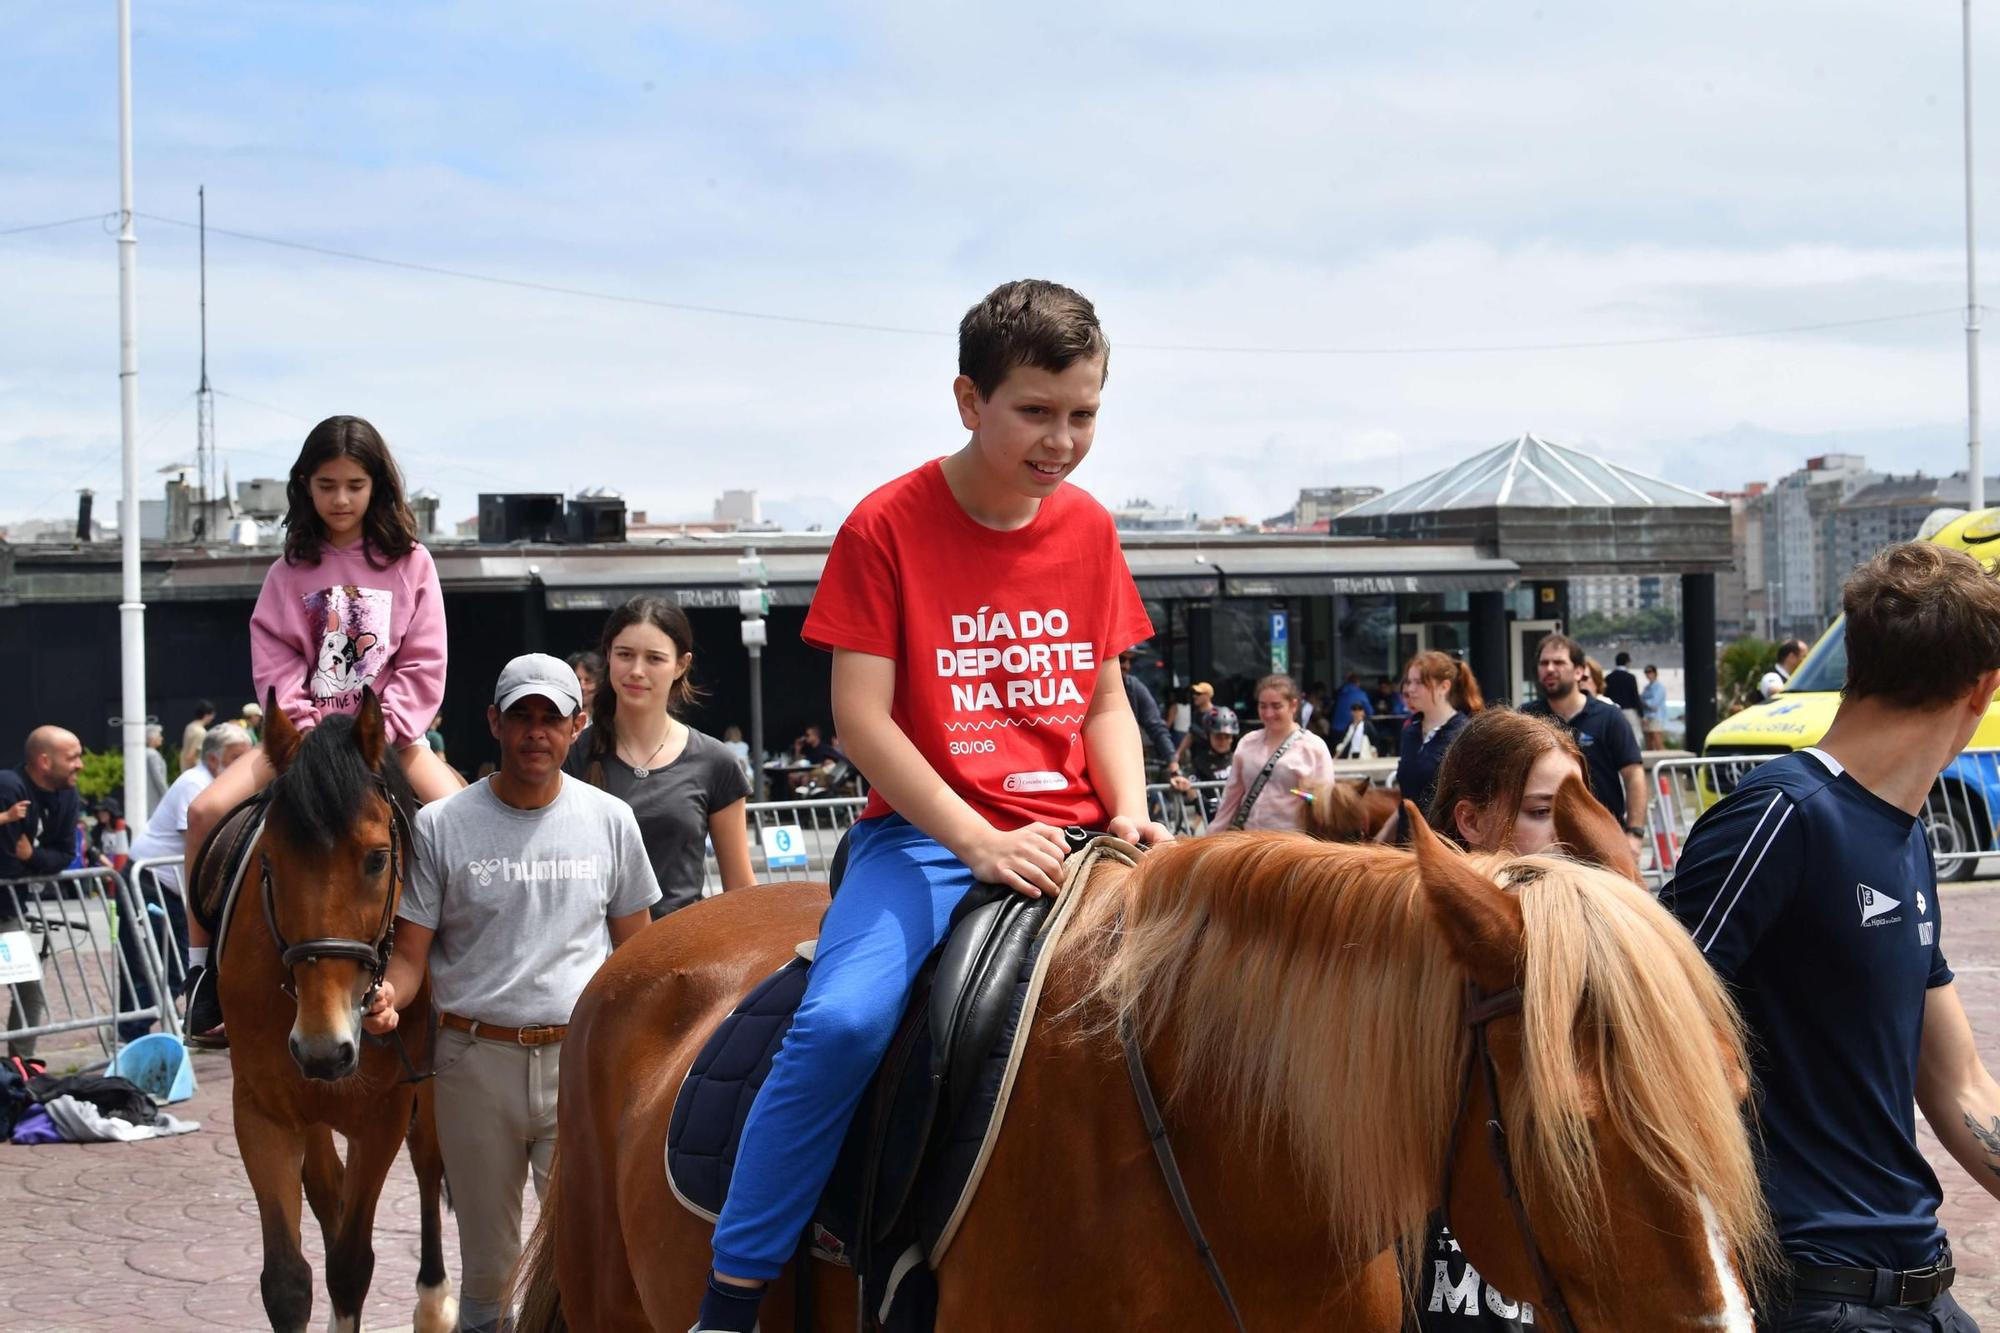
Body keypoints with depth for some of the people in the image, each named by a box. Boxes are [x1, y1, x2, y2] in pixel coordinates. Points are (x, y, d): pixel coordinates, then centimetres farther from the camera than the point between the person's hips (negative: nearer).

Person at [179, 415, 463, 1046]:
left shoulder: (411, 563, 2)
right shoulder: (292, 568, 6)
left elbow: (423, 666, -2)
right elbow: (274, 659, 2)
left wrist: (379, 736, -13)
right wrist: (304, 728, -13)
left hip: (388, 732, -1)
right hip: (305, 728, 1)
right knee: (206, 810, -19)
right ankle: (202, 967, -9)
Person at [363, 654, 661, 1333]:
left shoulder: (609, 820, 5)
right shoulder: (441, 826, 0)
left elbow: (635, 950, 11)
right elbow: (411, 952, 1)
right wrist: (387, 996, -22)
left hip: (581, 1056, 0)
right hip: (476, 1056, 0)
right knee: (486, 1259, 11)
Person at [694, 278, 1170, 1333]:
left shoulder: (1090, 531, 11)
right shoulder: (889, 526, -5)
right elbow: (861, 715, -10)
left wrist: (1129, 811, -4)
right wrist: (979, 842, -19)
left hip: (1067, 839, 5)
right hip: (925, 837, -5)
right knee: (843, 1020, -30)